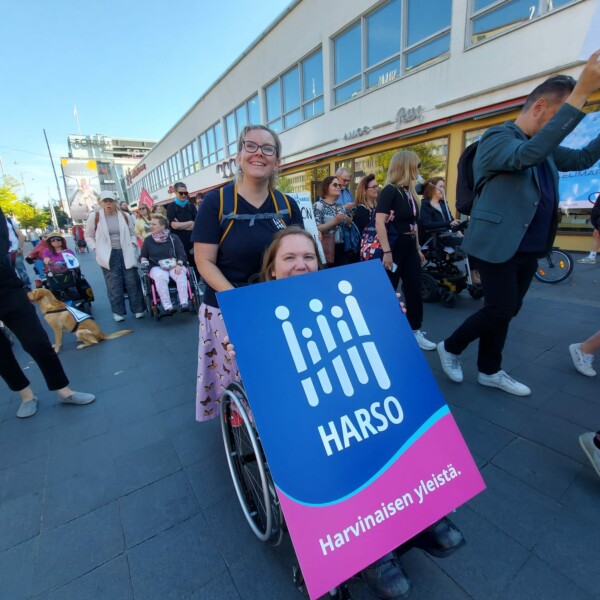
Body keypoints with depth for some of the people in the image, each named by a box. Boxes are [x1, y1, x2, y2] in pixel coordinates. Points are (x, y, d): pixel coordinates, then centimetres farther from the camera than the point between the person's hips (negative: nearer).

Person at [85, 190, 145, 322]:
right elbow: (88, 236, 7)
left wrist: (132, 244, 5)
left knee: (132, 282, 3)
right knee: (114, 284, 2)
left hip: (125, 253, 2)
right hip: (108, 255, -2)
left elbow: (132, 233, 19)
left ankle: (138, 309, 13)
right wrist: (96, 248, -3)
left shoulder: (124, 216, 4)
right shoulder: (95, 216, -3)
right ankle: (118, 312, 13)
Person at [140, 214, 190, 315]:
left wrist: (179, 264, -19)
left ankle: (184, 303, -34)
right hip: (157, 267, 0)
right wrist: (143, 259, -3)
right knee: (161, 276, -36)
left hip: (174, 265, 0)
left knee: (181, 275, -35)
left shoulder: (173, 238, 5)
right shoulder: (148, 240, 9)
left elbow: (182, 254, 0)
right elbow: (142, 256, 21)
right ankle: (167, 307, -38)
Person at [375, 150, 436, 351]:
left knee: (414, 290, 9)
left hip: (410, 247, 8)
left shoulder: (409, 191, 14)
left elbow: (413, 223, 18)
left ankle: (415, 332, 20)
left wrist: (418, 248, 18)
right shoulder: (390, 190, -11)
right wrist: (386, 251, -25)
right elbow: (379, 222, -20)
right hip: (394, 246, -8)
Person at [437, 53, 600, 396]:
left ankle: (490, 371, 25)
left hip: (529, 249, 9)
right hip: (498, 246, -8)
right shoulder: (497, 138, -9)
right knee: (501, 310, -7)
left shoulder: (544, 147, 19)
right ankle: (450, 348, 16)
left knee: (506, 312, 12)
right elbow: (529, 154, -29)